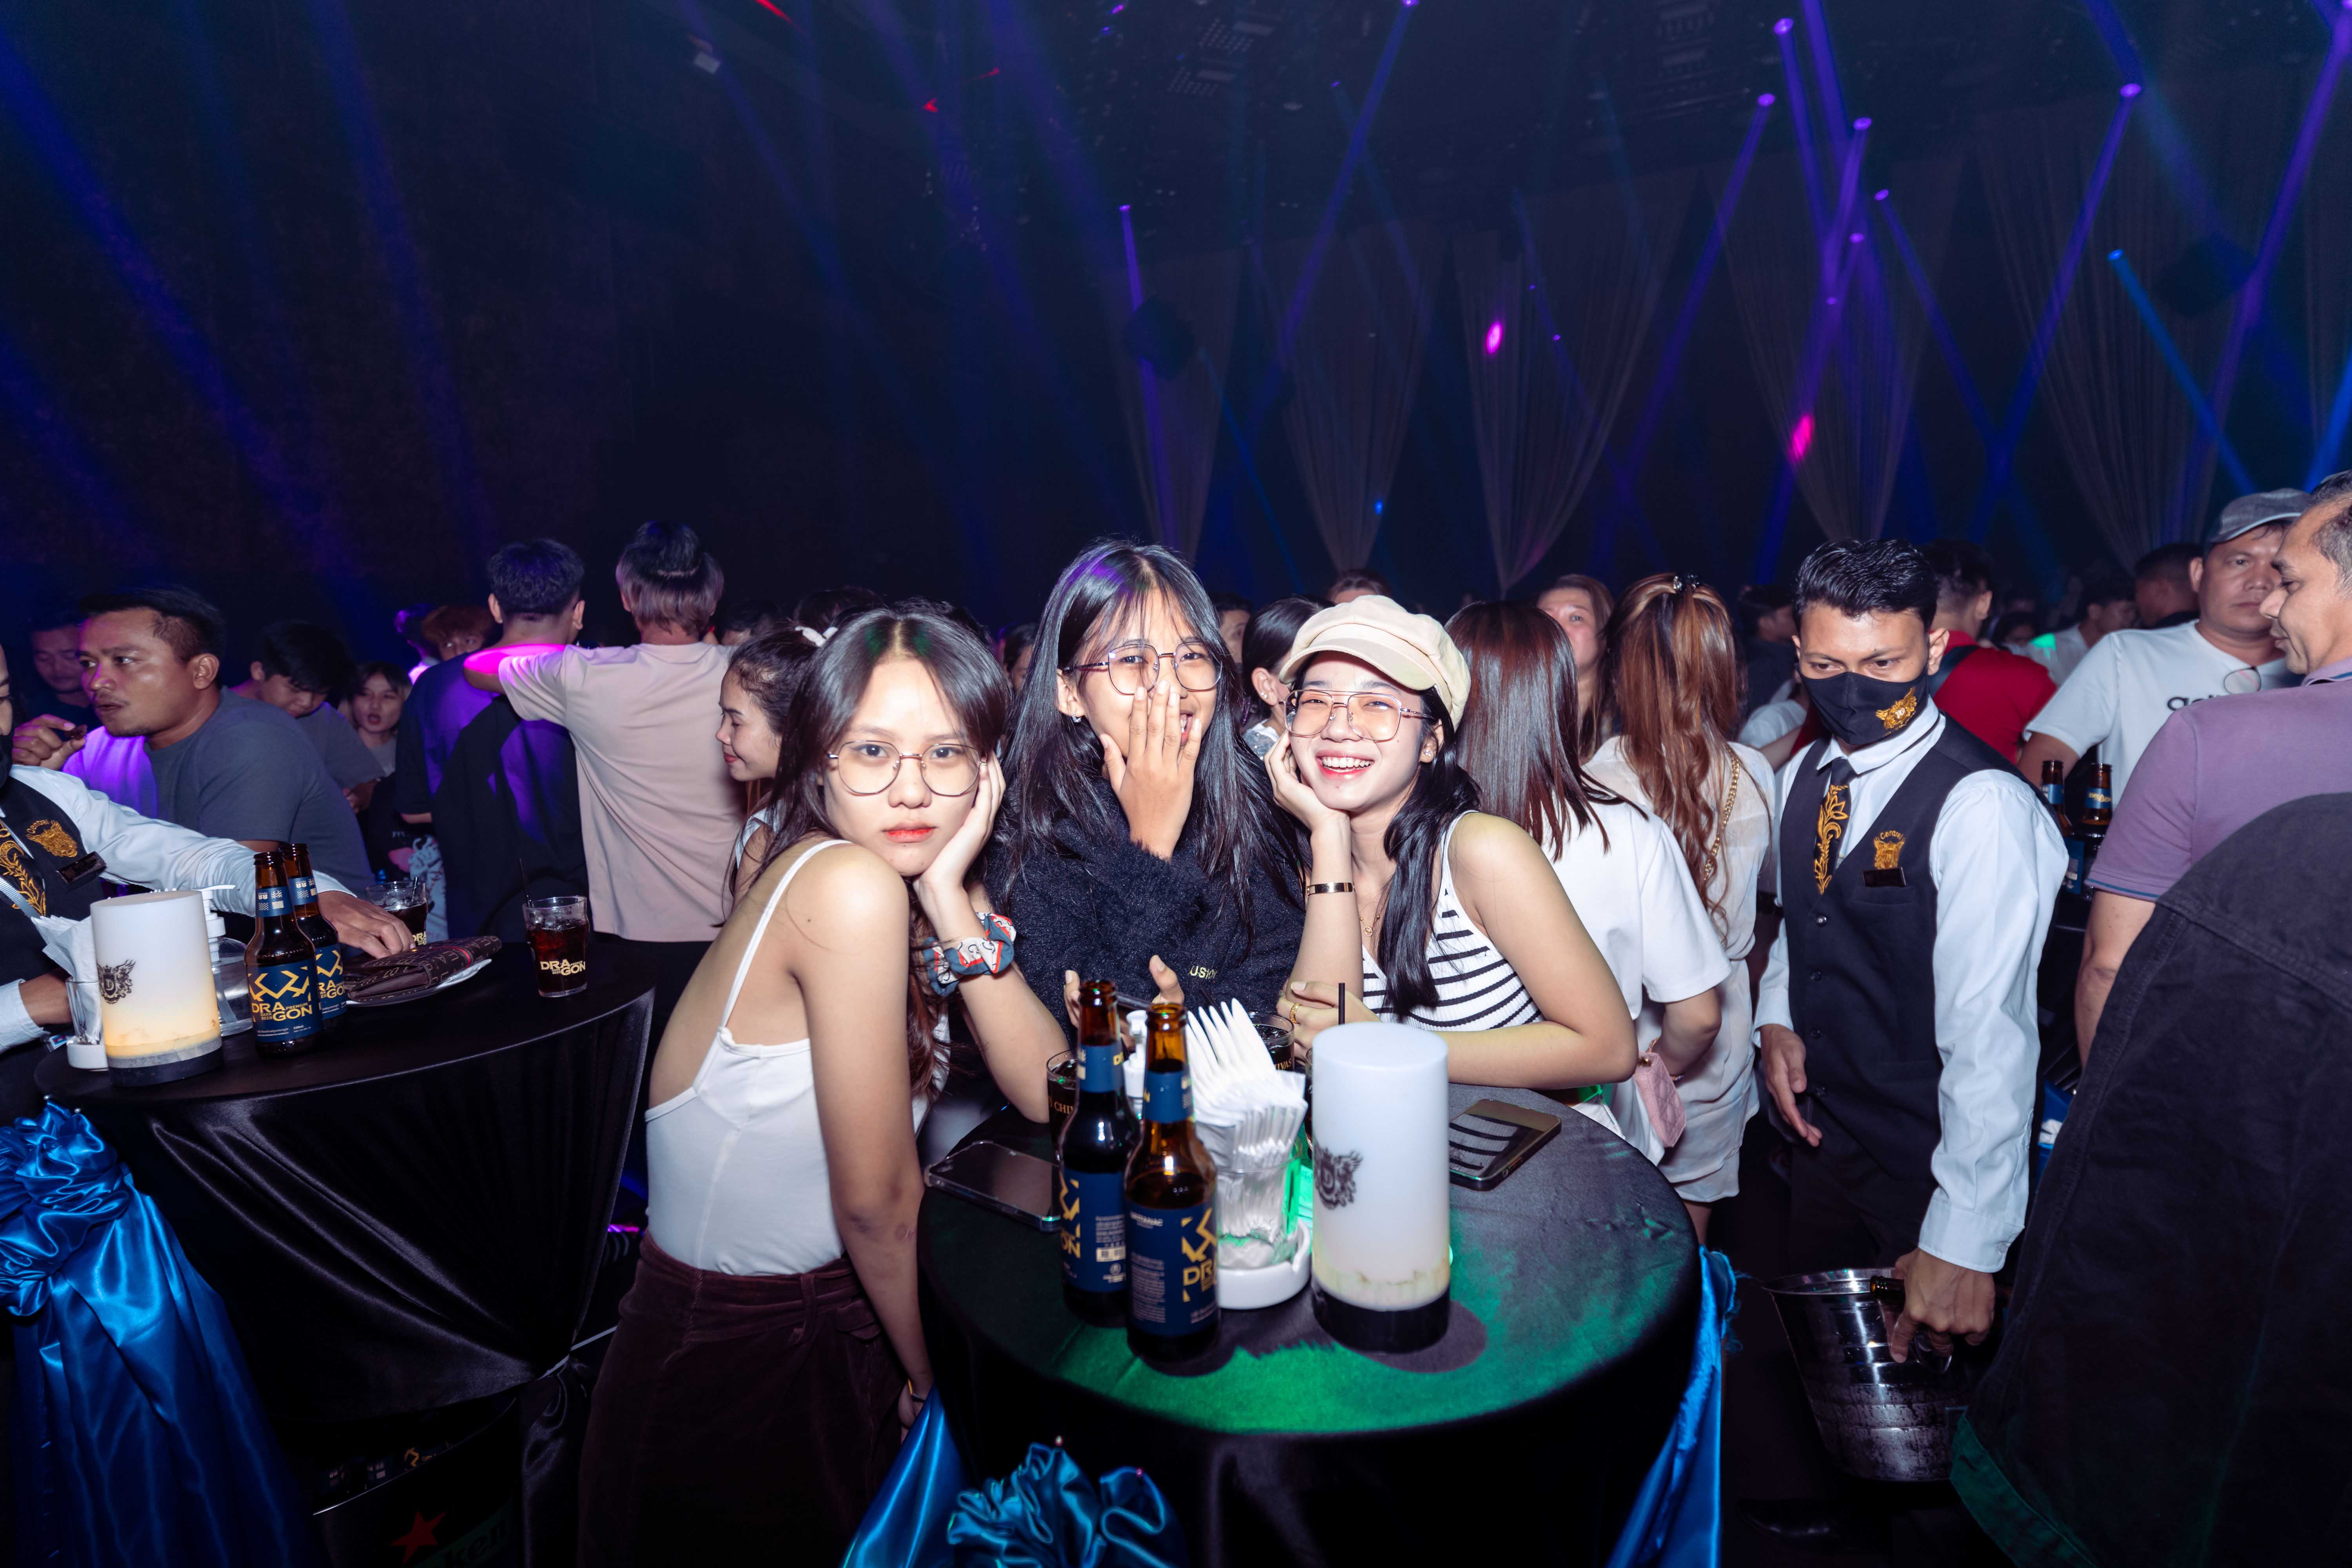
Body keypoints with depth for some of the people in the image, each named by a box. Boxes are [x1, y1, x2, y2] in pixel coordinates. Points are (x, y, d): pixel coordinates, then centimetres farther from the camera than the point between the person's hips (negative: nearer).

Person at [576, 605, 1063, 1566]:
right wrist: (927, 1372, -6)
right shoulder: (850, 886, -27)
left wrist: (951, 901, -20)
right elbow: (876, 1199, -22)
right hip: (729, 1375, -7)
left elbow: (1050, 1096, -11)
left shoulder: (926, 893, -2)